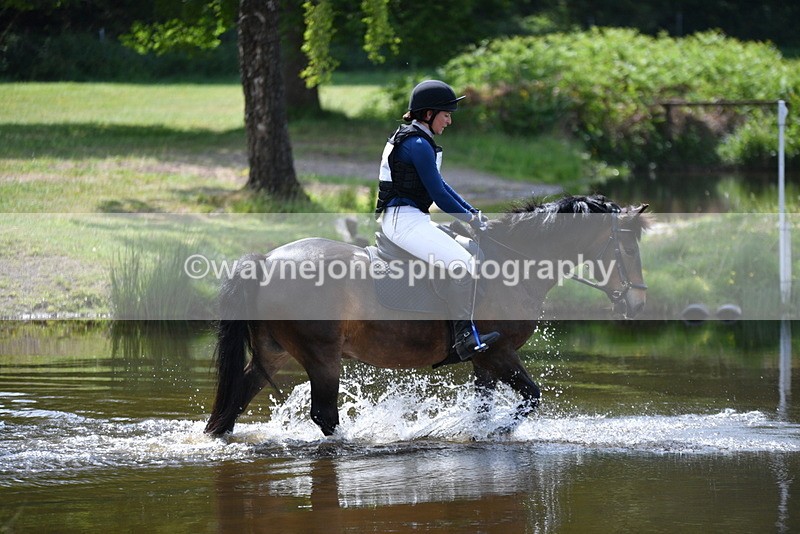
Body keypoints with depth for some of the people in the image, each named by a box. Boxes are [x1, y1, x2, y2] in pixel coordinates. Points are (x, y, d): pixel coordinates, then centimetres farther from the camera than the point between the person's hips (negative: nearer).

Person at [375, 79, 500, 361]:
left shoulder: (411, 138, 17)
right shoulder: (419, 144, -15)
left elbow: (439, 185, 22)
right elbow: (439, 194, -15)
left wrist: (472, 211, 15)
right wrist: (469, 219, -2)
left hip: (410, 218, 12)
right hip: (404, 219, -12)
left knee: (470, 249, 20)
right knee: (463, 264, -22)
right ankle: (465, 338, -24)